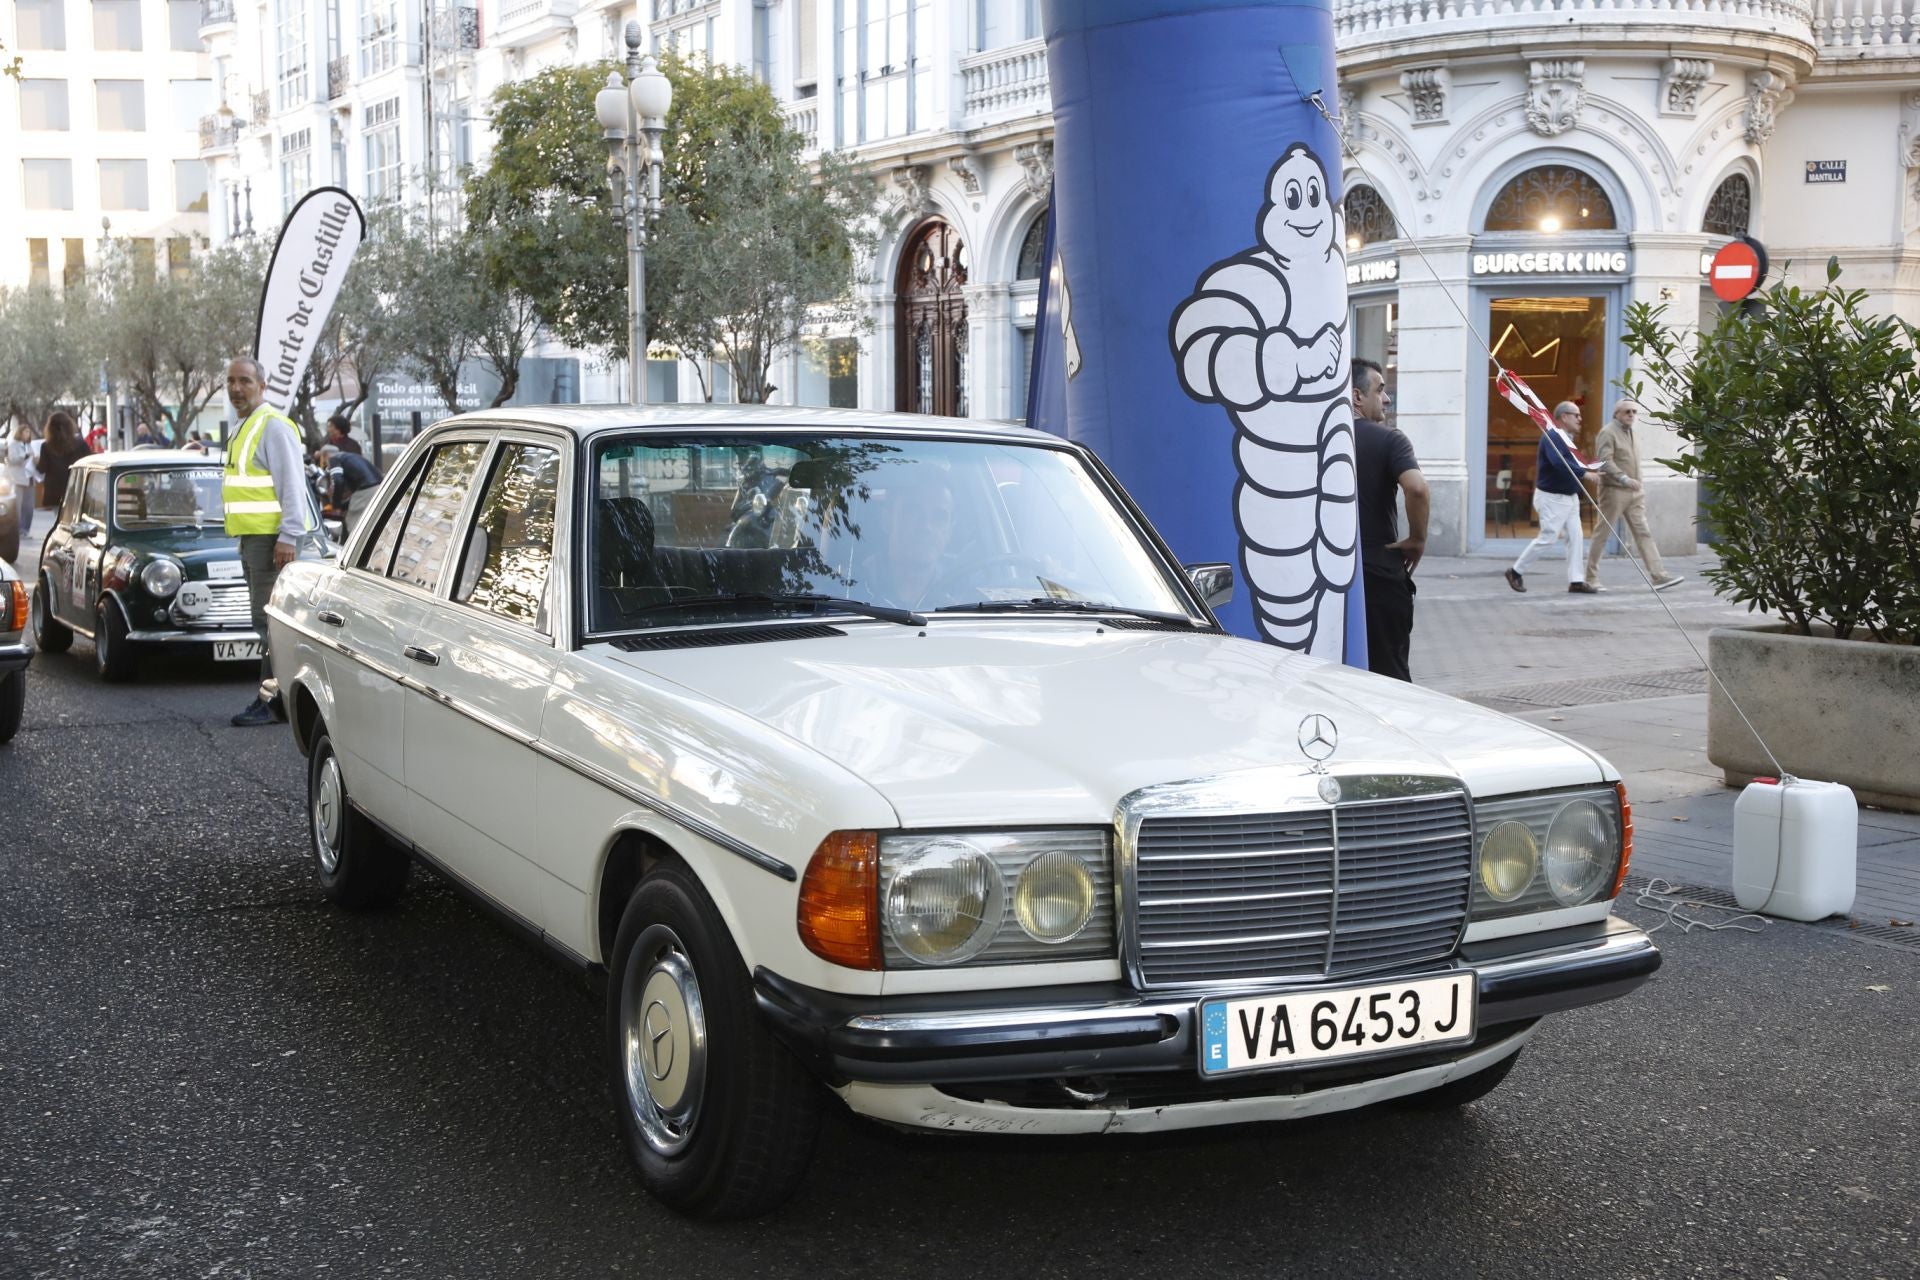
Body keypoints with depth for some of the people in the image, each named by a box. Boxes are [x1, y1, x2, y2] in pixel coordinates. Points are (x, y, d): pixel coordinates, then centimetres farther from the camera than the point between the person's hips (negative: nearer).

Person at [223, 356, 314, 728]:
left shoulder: (273, 425, -12)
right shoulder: (245, 428, 20)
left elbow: (291, 484, -18)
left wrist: (288, 537, -23)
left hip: (272, 538, -10)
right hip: (253, 537, 10)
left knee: (270, 619, -11)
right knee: (267, 619, 14)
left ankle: (272, 700, -10)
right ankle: (276, 694, 20)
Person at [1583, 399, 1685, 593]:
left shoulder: (1630, 433, 18)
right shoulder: (1608, 432, -9)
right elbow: (1605, 461, -21)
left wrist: (1640, 484, 19)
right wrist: (1624, 479, -31)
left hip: (1634, 493, 8)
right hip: (1614, 491, -8)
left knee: (1643, 533, 0)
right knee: (1602, 533, -1)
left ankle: (1659, 576, -6)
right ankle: (1590, 578, 7)